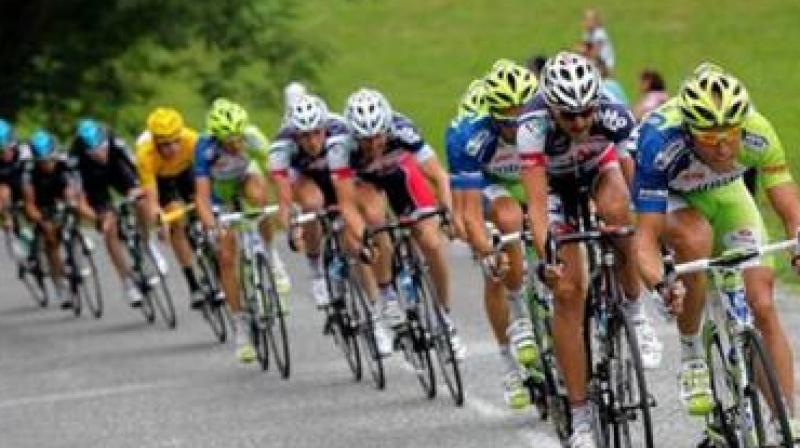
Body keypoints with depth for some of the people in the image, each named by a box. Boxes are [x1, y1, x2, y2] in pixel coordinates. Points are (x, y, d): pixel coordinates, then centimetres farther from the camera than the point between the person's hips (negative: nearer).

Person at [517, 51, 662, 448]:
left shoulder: (614, 117, -34)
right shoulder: (533, 127, -38)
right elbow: (537, 203, -41)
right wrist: (545, 259, -53)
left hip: (599, 168, 1)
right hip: (555, 183, -1)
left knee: (615, 211, -35)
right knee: (567, 291, -12)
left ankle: (635, 311, -11)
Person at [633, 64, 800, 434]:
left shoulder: (757, 133, -32)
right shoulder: (660, 142, -40)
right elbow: (646, 235, -40)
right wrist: (659, 285, -58)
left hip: (724, 195, 3)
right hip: (666, 196, -3)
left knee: (762, 306, -10)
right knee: (696, 238, -37)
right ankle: (691, 356, -17)